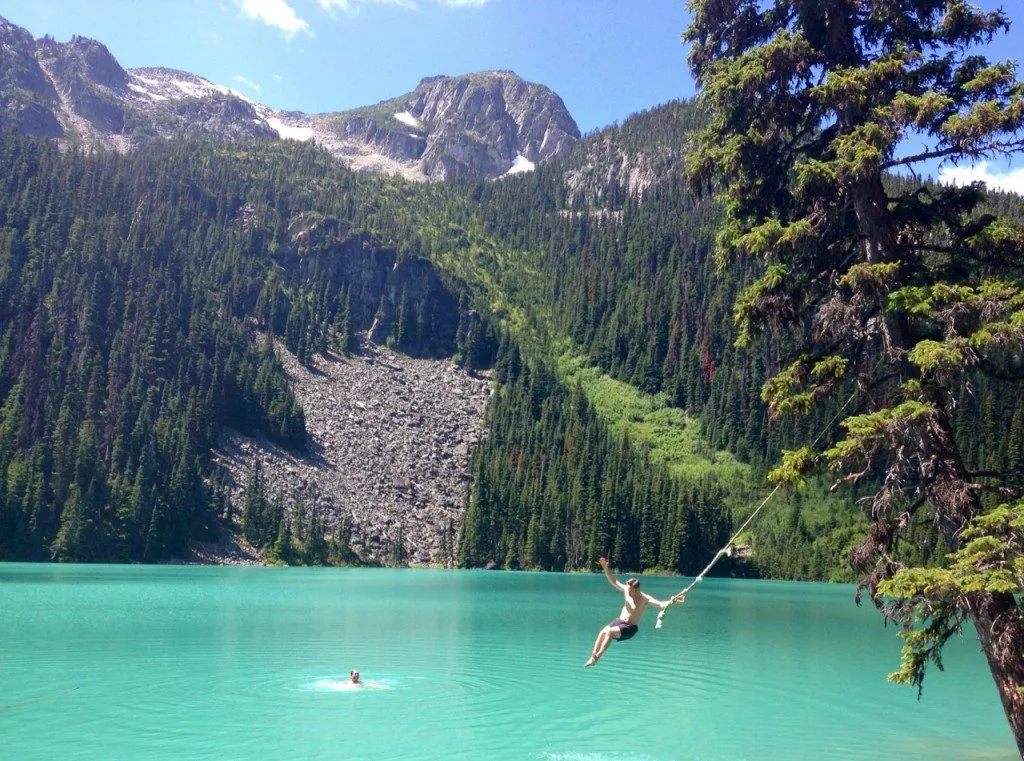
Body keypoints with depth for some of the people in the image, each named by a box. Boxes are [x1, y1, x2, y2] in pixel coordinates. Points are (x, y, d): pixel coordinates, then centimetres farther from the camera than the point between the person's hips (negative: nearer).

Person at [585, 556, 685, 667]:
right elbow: (613, 581, 7)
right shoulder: (627, 589, 1)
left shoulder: (645, 599, -13)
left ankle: (597, 657, -21)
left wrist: (672, 601, -44)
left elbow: (660, 605, -25)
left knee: (610, 632, -29)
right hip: (619, 621, 5)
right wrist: (606, 568, -5)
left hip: (630, 627, -5)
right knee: (602, 632, -21)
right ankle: (592, 657, -18)